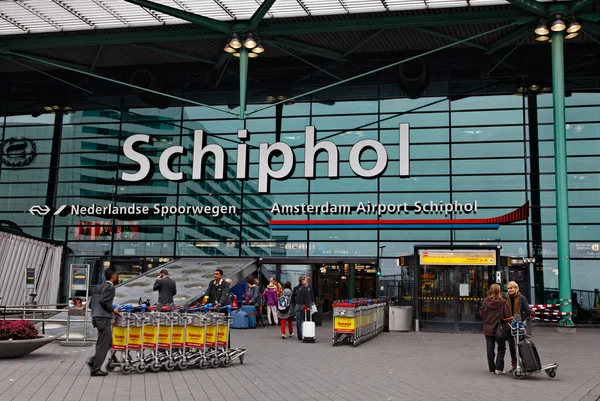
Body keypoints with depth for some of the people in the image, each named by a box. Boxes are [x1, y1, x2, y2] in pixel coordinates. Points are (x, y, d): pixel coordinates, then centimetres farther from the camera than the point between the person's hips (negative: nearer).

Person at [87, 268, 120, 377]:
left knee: (107, 342, 18)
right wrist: (112, 310, -11)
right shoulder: (110, 287, -12)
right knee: (103, 344, -2)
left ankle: (93, 361, 13)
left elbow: (93, 302, 16)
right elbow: (103, 301, -22)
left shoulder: (99, 287, 16)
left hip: (97, 317, 9)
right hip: (104, 318, -9)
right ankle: (96, 369, 1)